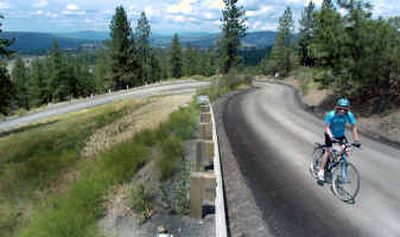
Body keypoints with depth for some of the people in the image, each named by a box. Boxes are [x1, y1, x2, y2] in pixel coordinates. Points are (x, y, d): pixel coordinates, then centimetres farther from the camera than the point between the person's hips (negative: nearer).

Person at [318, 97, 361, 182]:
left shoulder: (349, 115, -21)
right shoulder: (331, 114, -28)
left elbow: (354, 127, -17)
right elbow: (327, 127, -28)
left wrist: (356, 139, -26)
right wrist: (330, 136, -46)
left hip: (341, 135, 3)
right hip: (330, 135, -3)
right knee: (328, 151, -15)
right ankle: (321, 171, -8)